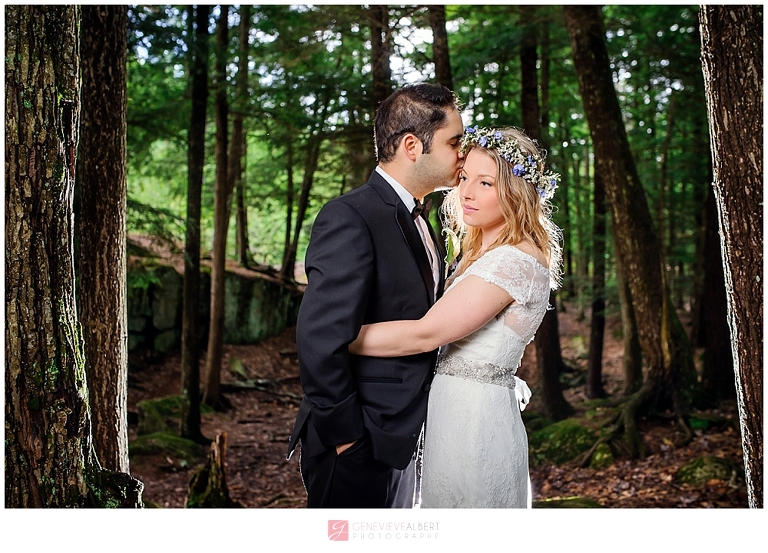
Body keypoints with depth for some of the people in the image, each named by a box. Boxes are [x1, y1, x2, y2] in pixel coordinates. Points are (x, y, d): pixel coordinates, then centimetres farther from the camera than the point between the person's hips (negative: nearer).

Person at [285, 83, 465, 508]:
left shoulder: (419, 222, 13)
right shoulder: (350, 218, -18)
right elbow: (320, 340, -25)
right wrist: (346, 438, -18)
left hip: (408, 440, 9)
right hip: (359, 452, -9)